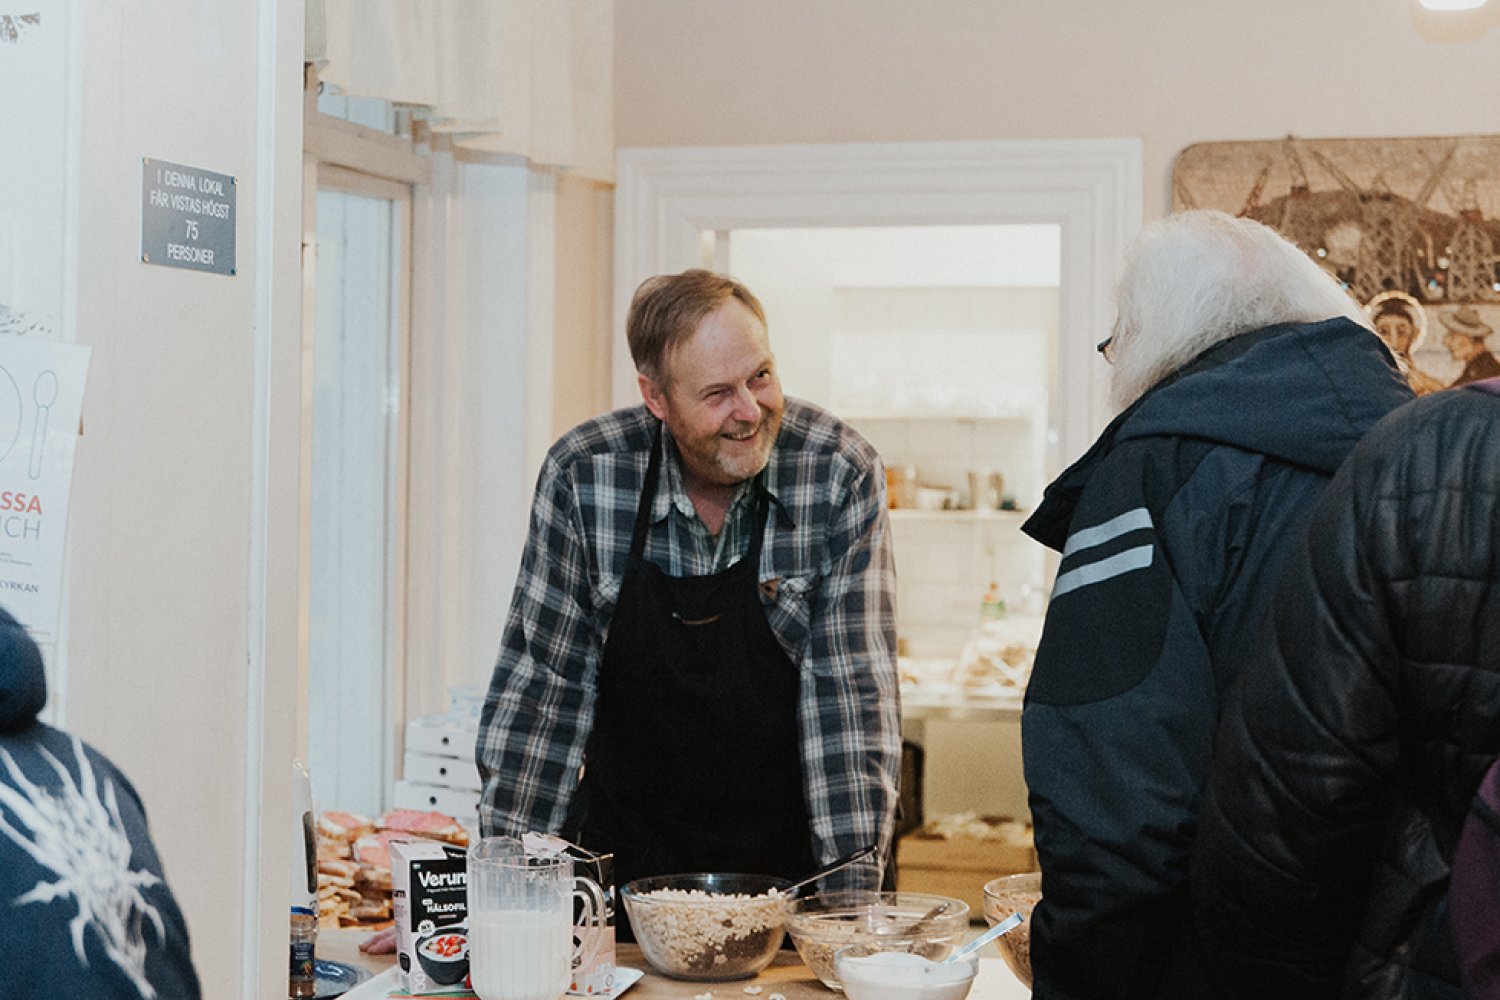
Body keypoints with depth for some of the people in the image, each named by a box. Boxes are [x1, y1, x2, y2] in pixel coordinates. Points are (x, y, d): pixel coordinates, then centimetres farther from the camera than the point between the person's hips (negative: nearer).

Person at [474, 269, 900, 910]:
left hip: (787, 866, 0)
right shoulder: (582, 474, -8)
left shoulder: (841, 474, -11)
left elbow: (851, 688, -12)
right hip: (625, 865, 1)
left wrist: (855, 891, -18)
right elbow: (542, 679, -3)